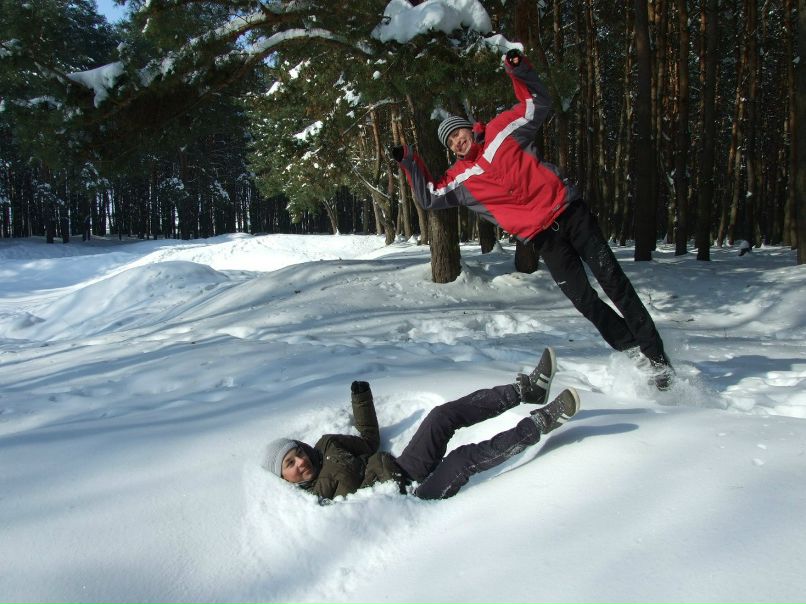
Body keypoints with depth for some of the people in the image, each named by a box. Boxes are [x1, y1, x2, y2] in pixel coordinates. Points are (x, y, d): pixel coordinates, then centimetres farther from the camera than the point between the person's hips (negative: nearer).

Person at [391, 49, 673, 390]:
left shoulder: (502, 131, 6)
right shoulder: (461, 178, 9)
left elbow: (538, 105, 12)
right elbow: (429, 198, 3)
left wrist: (520, 72, -1)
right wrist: (409, 163, 0)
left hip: (568, 210, -1)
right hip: (543, 237, 1)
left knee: (611, 279, -5)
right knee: (583, 299, -8)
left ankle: (656, 353, 1)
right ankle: (633, 348, 9)